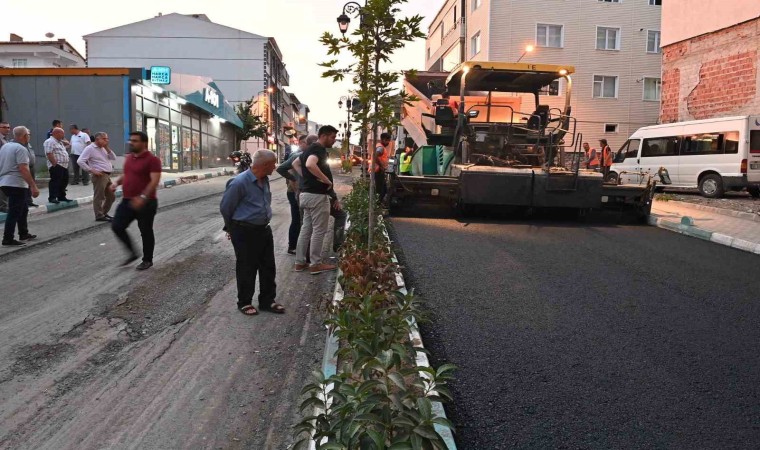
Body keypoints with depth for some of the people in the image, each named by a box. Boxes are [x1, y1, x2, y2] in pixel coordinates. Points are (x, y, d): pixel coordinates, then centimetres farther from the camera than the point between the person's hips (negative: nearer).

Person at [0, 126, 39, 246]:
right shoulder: (21, 149, -14)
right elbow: (23, 169, -21)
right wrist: (33, 186, -22)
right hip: (16, 184, -9)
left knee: (23, 209, 19)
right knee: (14, 212, -4)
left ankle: (24, 234, 26)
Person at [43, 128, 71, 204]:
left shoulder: (59, 142, 23)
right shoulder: (50, 142, -10)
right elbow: (49, 154, -19)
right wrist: (55, 163, -22)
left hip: (64, 166, 10)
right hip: (56, 166, -10)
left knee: (64, 182, 13)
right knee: (55, 182, -10)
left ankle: (61, 197, 22)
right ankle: (52, 198, -6)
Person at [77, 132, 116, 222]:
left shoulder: (103, 148, 18)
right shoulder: (90, 148, -7)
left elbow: (113, 158, 13)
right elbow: (81, 161, -15)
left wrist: (107, 148, 3)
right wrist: (92, 170, -17)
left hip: (107, 176, 9)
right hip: (99, 176, -9)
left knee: (111, 197, 14)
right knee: (99, 197, -2)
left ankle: (104, 213, 26)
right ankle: (99, 216, 6)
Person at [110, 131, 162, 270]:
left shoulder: (152, 160, -14)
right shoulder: (129, 158, 12)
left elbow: (154, 181, -22)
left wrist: (143, 197, -32)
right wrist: (116, 182, 4)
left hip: (145, 203, -8)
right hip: (127, 201, 8)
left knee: (146, 232, 4)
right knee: (117, 227, 5)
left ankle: (147, 260, 20)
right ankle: (133, 253, 22)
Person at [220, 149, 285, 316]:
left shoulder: (265, 180, 3)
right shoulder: (240, 182, -20)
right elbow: (225, 207, -9)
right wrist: (233, 228, 4)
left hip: (264, 229, 7)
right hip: (245, 233, -7)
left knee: (268, 267, 12)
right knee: (247, 269, 6)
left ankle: (267, 301, 26)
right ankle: (244, 302, 22)